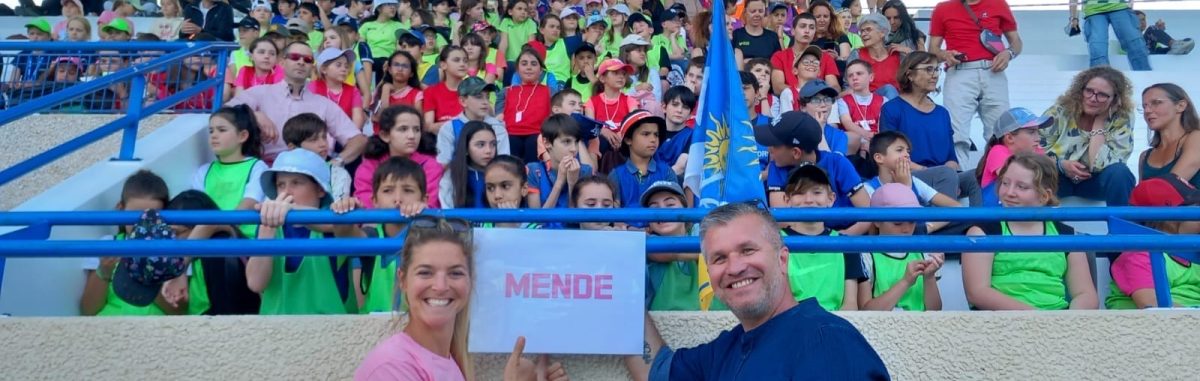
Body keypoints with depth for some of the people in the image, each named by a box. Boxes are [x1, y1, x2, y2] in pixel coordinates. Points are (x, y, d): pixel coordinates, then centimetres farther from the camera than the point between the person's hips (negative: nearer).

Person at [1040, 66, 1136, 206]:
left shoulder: (1120, 122, -15)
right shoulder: (1060, 111, -13)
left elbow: (1098, 165, -28)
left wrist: (1099, 122, -24)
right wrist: (1062, 164, -26)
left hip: (1093, 181, 1)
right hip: (1058, 176, -1)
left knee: (1119, 172, -31)